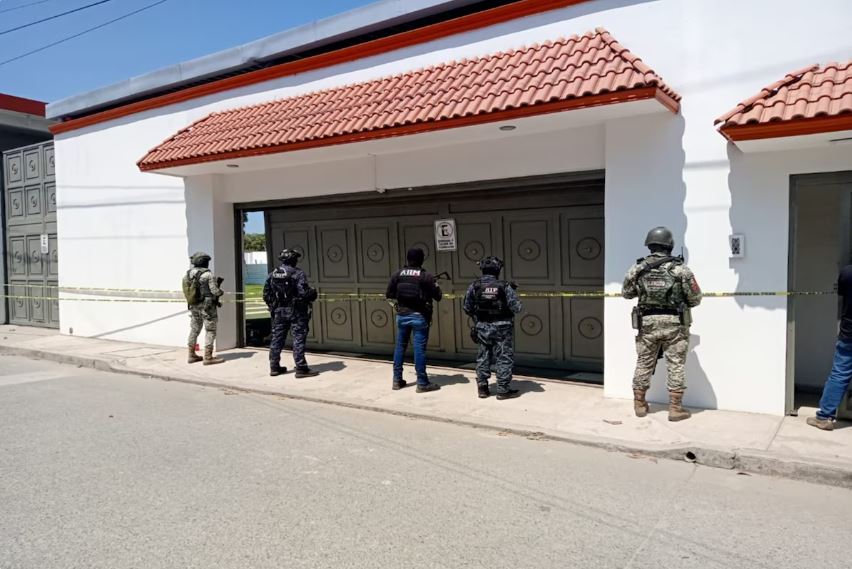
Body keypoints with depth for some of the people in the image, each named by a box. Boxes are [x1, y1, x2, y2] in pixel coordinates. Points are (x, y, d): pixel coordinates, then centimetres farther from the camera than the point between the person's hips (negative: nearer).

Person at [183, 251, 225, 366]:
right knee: (210, 331, 0)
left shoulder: (187, 275, 5)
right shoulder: (208, 275, -15)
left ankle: (192, 356, 22)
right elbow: (215, 291, -17)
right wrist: (221, 292, 6)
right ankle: (208, 358, -2)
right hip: (207, 306, -7)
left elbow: (188, 291, 10)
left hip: (193, 306, 7)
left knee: (194, 330, 16)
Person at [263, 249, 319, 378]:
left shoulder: (272, 275, 6)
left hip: (279, 312, 6)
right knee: (299, 339, -2)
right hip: (296, 311, -6)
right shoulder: (298, 273, -11)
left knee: (277, 339, 13)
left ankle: (274, 367, 21)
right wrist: (313, 294, 0)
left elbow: (266, 295, 7)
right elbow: (304, 292, -20)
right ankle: (301, 368, -2)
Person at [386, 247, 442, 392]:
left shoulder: (398, 274, 1)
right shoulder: (427, 276, -9)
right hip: (419, 316, -4)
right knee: (419, 349, 0)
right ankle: (422, 383, 5)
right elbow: (437, 297, -5)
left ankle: (397, 380, 20)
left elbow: (389, 295, 4)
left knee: (400, 347, 14)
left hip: (402, 315, 4)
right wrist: (435, 284, 13)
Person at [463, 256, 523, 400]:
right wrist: (511, 291, 5)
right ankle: (503, 390, 9)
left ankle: (482, 387, 19)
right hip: (502, 328, -3)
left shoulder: (474, 286, -5)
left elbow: (467, 308, 0)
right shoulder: (504, 286, -13)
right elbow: (517, 307, -11)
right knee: (504, 358, 6)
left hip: (483, 327, 3)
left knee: (483, 357, 15)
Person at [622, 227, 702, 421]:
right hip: (674, 324, -2)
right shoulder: (680, 269, -7)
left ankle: (639, 404, 21)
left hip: (647, 323, 2)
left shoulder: (637, 269, 0)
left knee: (644, 364, 13)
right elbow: (695, 298, -3)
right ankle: (675, 408, 8)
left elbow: (626, 293, 13)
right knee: (676, 365, 6)